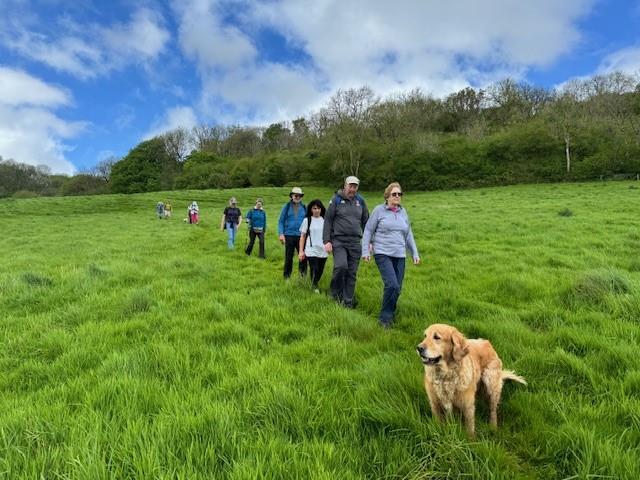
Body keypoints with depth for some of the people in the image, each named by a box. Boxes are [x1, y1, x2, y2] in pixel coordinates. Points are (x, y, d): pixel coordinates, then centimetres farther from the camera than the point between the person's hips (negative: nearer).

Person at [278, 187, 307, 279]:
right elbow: (281, 221, 3)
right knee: (288, 257, 7)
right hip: (289, 235, -1)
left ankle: (303, 275, 8)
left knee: (303, 257, -4)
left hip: (301, 236, 1)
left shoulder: (304, 208, 9)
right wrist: (281, 234, -9)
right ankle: (286, 276, 18)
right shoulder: (287, 207, 4)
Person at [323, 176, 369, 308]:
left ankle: (348, 301, 15)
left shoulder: (360, 201, 11)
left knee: (352, 272, 4)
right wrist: (327, 241, -8)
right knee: (341, 266, -21)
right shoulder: (336, 200, 1)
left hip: (355, 242, 4)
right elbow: (327, 221, -1)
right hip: (339, 241, -3)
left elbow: (366, 222, 17)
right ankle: (336, 293, 4)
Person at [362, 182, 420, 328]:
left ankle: (390, 314, 24)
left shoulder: (403, 212, 13)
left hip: (400, 256, 5)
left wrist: (415, 253, 16)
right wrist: (365, 251, -3)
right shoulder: (379, 210, 0)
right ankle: (385, 318, -2)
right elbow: (368, 231, 3)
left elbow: (408, 234, 20)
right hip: (383, 254, -5)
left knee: (397, 288, 4)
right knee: (392, 285, -18)